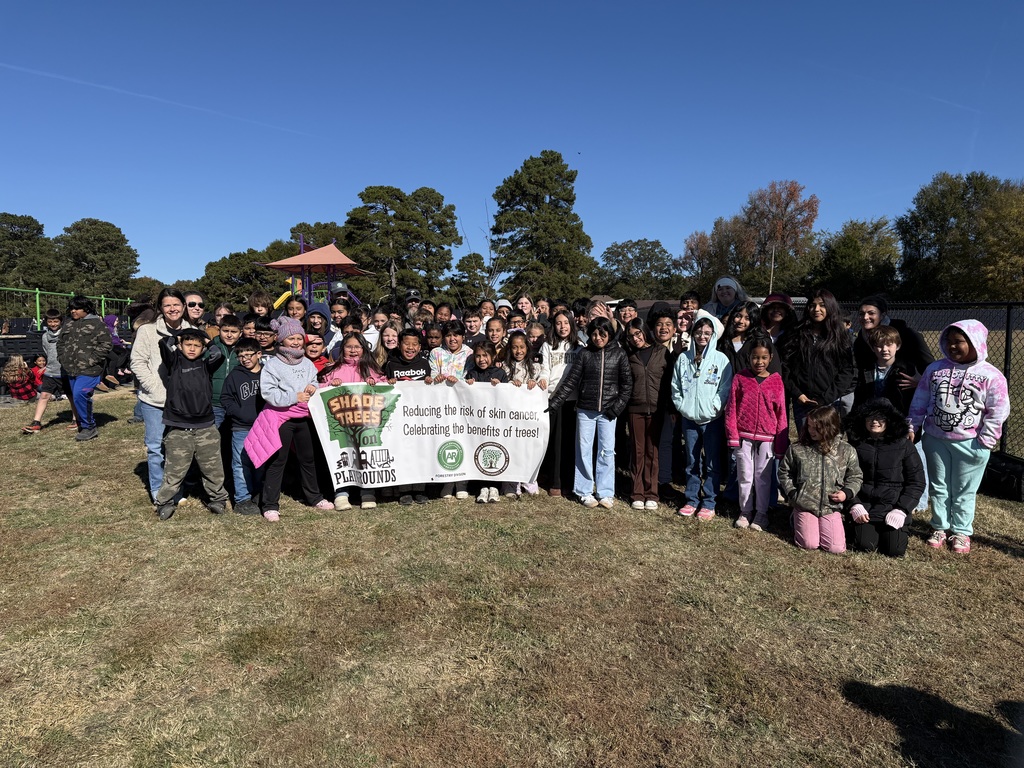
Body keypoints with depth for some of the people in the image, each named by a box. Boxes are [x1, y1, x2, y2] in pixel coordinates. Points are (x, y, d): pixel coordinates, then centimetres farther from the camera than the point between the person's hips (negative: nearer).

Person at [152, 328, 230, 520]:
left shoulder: (206, 364, 7)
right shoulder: (174, 363, 4)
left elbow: (218, 354, -14)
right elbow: (165, 343, -11)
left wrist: (207, 341, 4)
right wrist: (178, 338, 8)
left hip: (205, 427, 2)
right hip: (178, 429, -1)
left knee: (213, 468, 10)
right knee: (174, 470, 4)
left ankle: (217, 498, 26)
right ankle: (165, 502, 19)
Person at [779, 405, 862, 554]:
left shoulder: (846, 451, -1)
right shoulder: (797, 449, -3)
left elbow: (855, 476, 9)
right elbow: (784, 472, 8)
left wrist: (847, 492, -8)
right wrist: (791, 492, -3)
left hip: (831, 506, 1)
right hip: (804, 504, -1)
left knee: (836, 548, -6)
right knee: (809, 544, -9)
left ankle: (823, 525, 23)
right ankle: (797, 521, 22)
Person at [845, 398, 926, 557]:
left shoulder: (903, 445, -2)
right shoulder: (855, 443, 0)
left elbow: (916, 482, 0)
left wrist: (902, 510, -10)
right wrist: (855, 505, -10)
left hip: (893, 505, 0)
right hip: (864, 505, 0)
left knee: (895, 550, -10)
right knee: (866, 546, -16)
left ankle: (886, 530, 23)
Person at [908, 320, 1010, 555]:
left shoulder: (991, 376, -9)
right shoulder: (935, 369, 1)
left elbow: (998, 411, -8)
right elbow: (919, 401, 6)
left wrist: (985, 439, -10)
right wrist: (912, 427, 5)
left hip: (970, 444, -3)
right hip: (935, 439, 3)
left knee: (964, 491, 8)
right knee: (938, 487, 14)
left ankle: (961, 532, 22)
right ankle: (940, 528, 26)